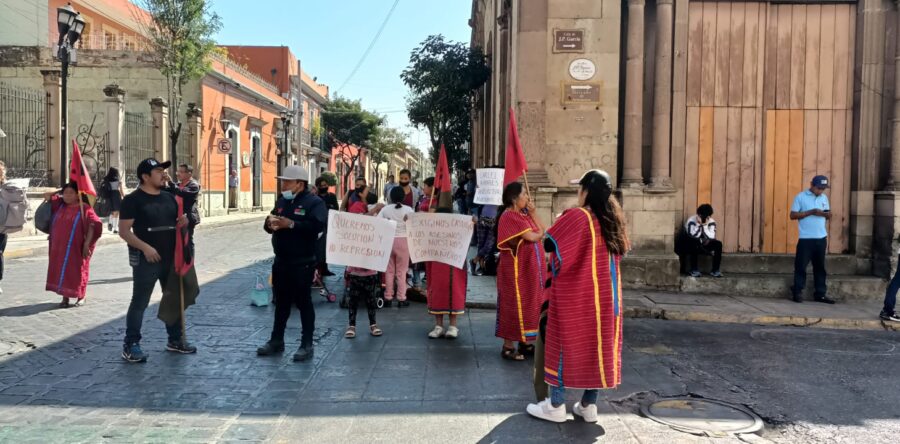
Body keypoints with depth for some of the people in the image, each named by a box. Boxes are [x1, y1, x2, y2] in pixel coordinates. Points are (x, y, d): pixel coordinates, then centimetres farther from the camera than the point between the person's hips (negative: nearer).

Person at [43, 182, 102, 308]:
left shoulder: (84, 208, -9)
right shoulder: (59, 205, 7)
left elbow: (93, 225, -14)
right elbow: (47, 196, 17)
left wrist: (87, 243, -17)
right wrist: (59, 192, 11)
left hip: (76, 247, -5)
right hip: (59, 247, 5)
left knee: (76, 271, 4)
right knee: (61, 271, 7)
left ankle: (80, 297, 17)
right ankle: (65, 298, 16)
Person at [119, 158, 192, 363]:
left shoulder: (169, 197, 11)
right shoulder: (133, 199, -8)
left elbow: (176, 221, 23)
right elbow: (124, 230, -13)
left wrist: (183, 221, -2)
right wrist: (145, 247, -24)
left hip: (170, 258, 7)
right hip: (146, 259, -7)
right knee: (140, 302, -1)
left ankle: (175, 339, 27)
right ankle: (131, 345, 7)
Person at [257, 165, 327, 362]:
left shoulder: (314, 202, -10)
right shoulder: (282, 201, 15)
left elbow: (318, 225, -26)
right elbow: (269, 223, 18)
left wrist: (291, 224, -28)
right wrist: (270, 224, -7)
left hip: (302, 263, -7)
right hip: (281, 261, 7)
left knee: (303, 302, 0)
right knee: (281, 301, 15)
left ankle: (307, 344, 9)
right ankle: (276, 340, 26)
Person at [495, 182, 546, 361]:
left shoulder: (524, 214, 13)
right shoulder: (509, 216, -16)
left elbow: (541, 231, 8)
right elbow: (532, 237, -21)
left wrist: (532, 213, 2)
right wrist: (538, 233, -2)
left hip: (530, 267, 9)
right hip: (517, 268, -9)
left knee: (528, 303, 13)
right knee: (515, 304, -3)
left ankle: (525, 342, 23)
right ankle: (508, 346, 5)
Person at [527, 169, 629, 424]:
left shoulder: (576, 216, -16)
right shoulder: (613, 219, 6)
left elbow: (548, 243, -11)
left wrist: (561, 223, 8)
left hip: (575, 294, -6)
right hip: (605, 293, 6)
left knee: (567, 344, 3)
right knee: (597, 344, 11)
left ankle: (556, 406, 10)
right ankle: (589, 405, 18)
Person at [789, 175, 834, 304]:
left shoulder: (824, 198, 11)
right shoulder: (800, 197, -5)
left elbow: (828, 214, 15)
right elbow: (793, 215, -9)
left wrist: (826, 214, -10)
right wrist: (811, 212, -18)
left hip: (821, 238, 5)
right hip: (806, 238, -5)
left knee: (820, 266, 10)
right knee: (801, 266, -1)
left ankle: (820, 294, 16)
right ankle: (797, 292, 7)